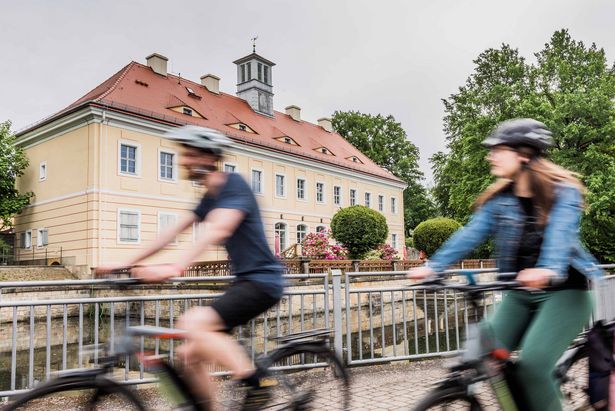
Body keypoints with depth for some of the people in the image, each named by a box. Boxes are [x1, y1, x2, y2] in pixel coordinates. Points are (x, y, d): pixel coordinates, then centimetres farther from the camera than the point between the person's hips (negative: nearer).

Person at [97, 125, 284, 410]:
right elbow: (174, 232, 14)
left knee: (192, 324, -26)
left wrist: (176, 268, -41)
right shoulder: (210, 197, 15)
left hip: (261, 281, -9)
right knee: (191, 354, 4)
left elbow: (218, 229, -29)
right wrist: (126, 264, 11)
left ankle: (255, 387, -15)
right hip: (243, 282, 9)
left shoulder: (234, 185, -12)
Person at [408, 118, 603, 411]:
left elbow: (560, 233, -29)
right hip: (520, 294, 5)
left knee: (531, 366, -22)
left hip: (564, 291, -4)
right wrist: (434, 266, -23)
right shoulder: (499, 198, 2)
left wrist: (548, 270, -50)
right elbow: (470, 234, -9)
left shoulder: (563, 192, -10)